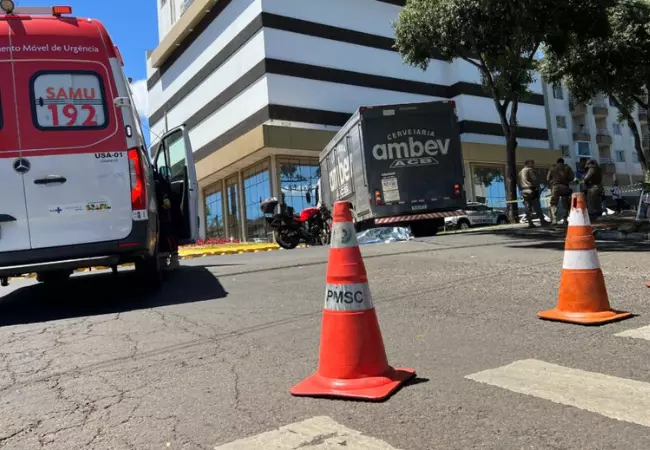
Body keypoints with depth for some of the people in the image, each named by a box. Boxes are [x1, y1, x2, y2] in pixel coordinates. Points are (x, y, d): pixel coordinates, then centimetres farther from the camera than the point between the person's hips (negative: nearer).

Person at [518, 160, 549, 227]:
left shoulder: (520, 172, 20)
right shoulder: (530, 170, -5)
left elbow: (518, 183, 19)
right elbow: (534, 180, -13)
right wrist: (537, 188, -5)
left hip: (524, 192, 7)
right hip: (531, 191, -7)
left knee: (528, 208, 4)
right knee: (537, 207, -5)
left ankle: (530, 223, 0)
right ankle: (542, 221, -4)